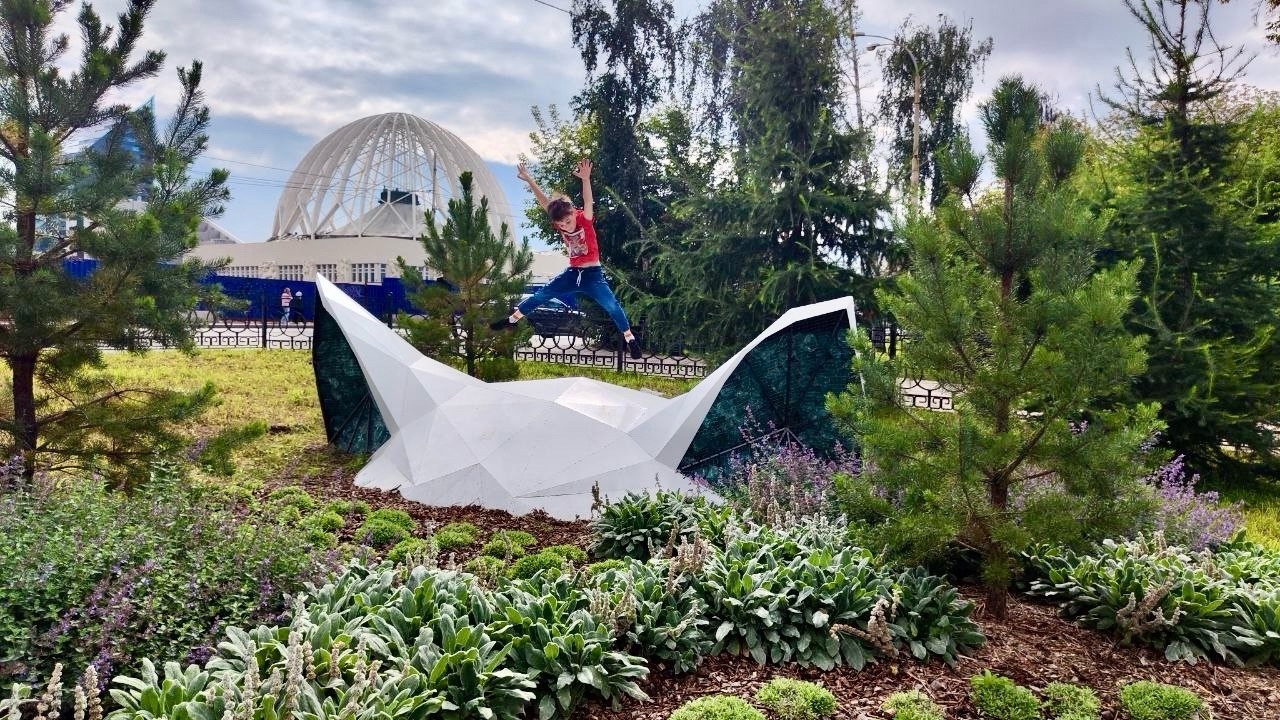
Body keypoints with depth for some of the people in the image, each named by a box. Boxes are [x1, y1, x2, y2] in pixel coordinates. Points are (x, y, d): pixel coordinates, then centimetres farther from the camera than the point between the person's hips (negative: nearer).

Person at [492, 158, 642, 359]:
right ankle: (512, 320, 19)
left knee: (611, 305, -19)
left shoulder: (585, 220, -15)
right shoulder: (560, 224, -3)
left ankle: (630, 339, -9)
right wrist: (529, 181, -16)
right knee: (541, 295, 7)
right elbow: (545, 202, -8)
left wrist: (586, 179, -51)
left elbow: (588, 202, -34)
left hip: (593, 274, -5)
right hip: (571, 273, 5)